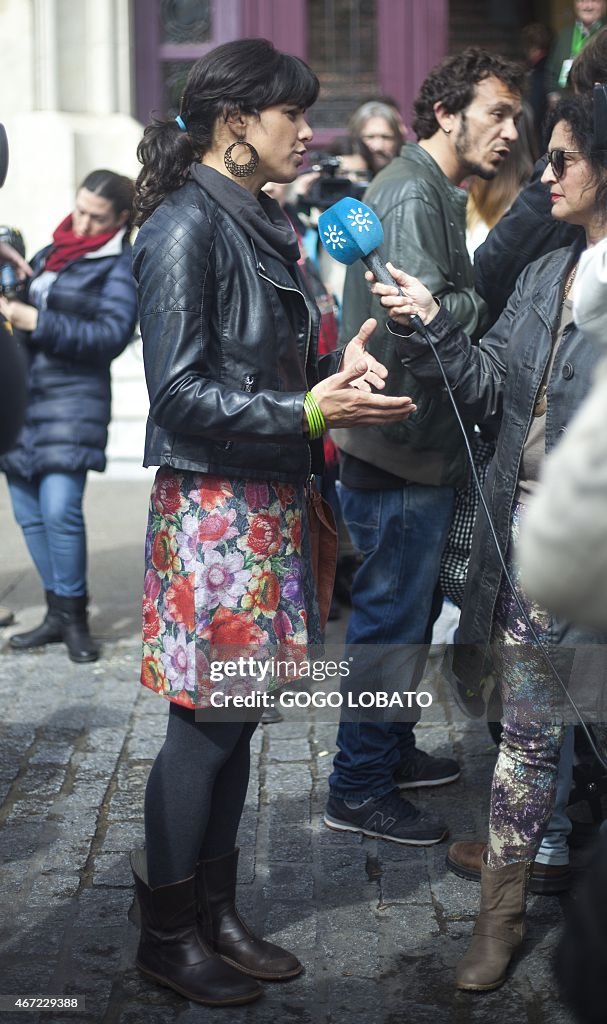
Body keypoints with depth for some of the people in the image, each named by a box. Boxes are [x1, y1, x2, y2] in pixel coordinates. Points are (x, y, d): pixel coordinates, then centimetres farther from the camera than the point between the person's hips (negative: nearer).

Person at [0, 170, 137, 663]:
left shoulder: (120, 266, -2)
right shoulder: (51, 252, 17)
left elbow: (112, 334, -14)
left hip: (73, 400, -7)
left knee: (59, 508, -17)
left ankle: (73, 615, -1)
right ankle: (58, 613, 18)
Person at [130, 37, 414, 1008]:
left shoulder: (262, 224, 12)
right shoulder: (185, 228, -14)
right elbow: (181, 396, -18)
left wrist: (337, 371, 1)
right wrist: (310, 411, -24)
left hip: (269, 503, 8)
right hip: (211, 506, -8)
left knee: (235, 717, 14)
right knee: (206, 722, 1)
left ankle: (215, 911, 27)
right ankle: (166, 933, 17)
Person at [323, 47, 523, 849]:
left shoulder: (433, 192, 17)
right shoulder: (412, 195, -16)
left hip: (416, 449, 10)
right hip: (402, 452, -10)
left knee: (409, 612, 20)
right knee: (391, 621, -1)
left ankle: (391, 751, 35)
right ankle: (359, 789, 11)